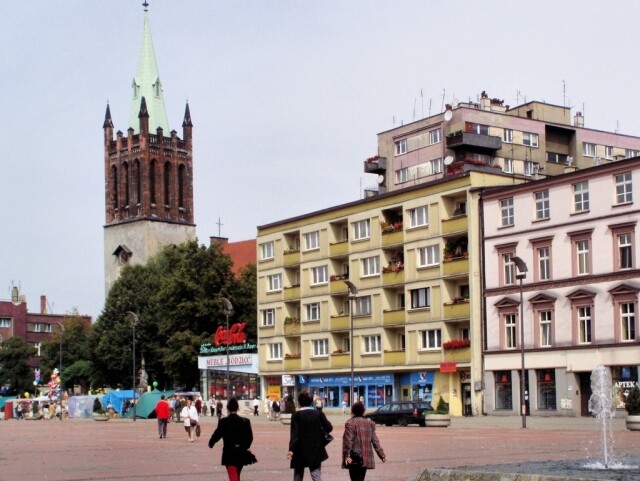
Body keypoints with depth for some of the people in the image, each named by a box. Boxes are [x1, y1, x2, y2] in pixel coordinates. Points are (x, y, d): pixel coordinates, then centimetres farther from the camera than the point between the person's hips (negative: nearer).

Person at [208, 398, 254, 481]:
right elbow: (250, 437, 1)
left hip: (229, 454, -4)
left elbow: (217, 435, -5)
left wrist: (211, 443, 16)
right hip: (241, 454, 4)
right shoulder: (245, 421, -3)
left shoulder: (223, 422, -11)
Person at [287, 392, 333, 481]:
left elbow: (294, 433, -16)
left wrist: (291, 449, -20)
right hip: (316, 450, 1)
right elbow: (329, 428, -5)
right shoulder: (319, 413, -2)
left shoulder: (296, 415, -8)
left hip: (300, 451, -1)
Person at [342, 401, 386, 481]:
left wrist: (347, 455, -17)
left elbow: (348, 441, -14)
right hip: (366, 458, 5)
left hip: (354, 459, -5)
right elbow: (375, 441, 8)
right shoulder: (370, 423, 9)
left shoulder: (350, 423, -8)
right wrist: (382, 454, 11)